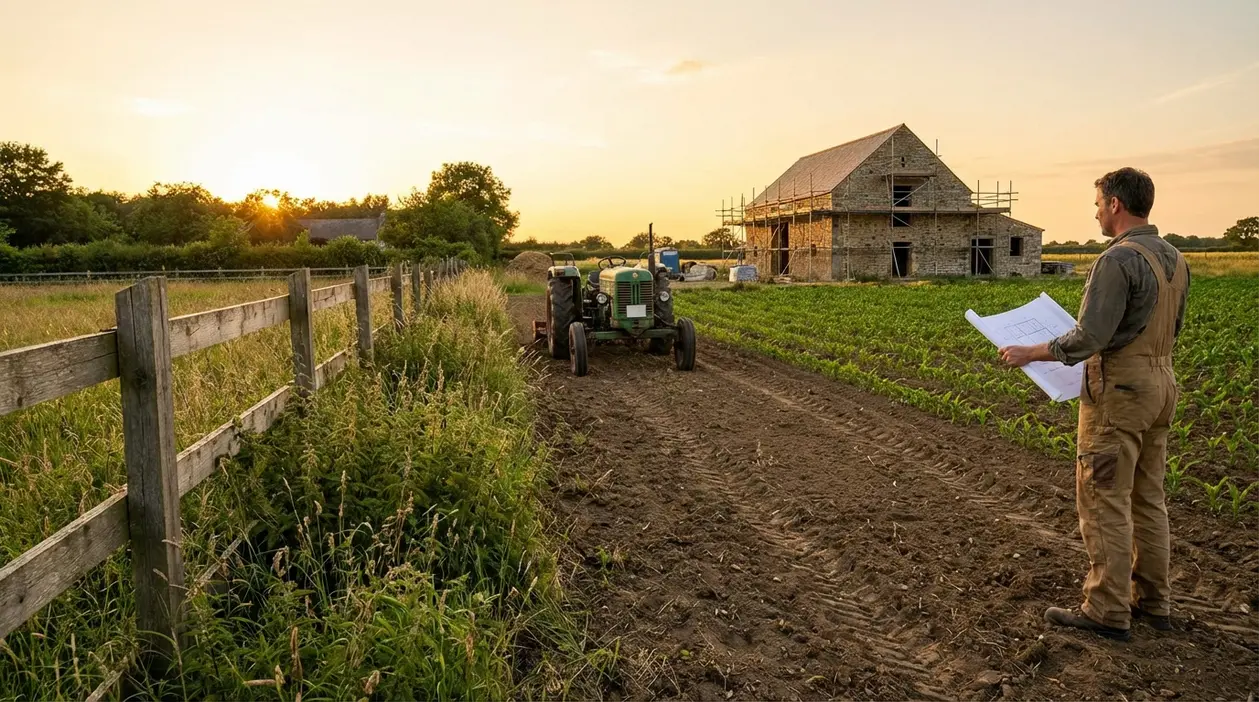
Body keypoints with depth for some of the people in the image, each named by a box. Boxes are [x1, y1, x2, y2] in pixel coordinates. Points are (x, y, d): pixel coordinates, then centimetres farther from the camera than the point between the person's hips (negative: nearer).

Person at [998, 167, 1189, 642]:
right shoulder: (1174, 258, 9)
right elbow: (1171, 330, 18)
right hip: (1160, 385, 9)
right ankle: (1152, 601, 26)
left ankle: (1107, 611, 5)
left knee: (1104, 501, -1)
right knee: (1148, 499, 16)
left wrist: (1030, 353, -12)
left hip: (1119, 391, -9)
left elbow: (1089, 338, -23)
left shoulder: (1118, 260, -19)